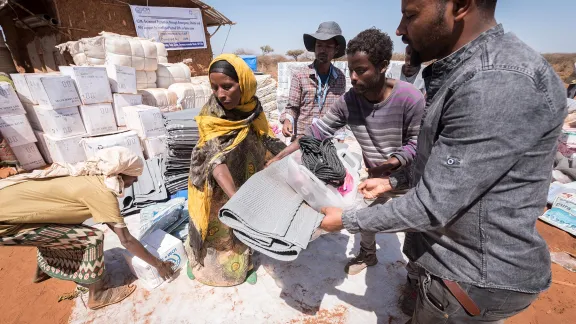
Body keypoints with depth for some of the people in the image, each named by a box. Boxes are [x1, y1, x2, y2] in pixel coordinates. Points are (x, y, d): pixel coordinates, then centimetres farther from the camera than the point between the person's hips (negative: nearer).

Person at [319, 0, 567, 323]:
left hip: (474, 276, -8)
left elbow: (432, 206, -28)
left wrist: (346, 220, -17)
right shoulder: (464, 71, 4)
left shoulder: (501, 83, -29)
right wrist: (393, 181, 9)